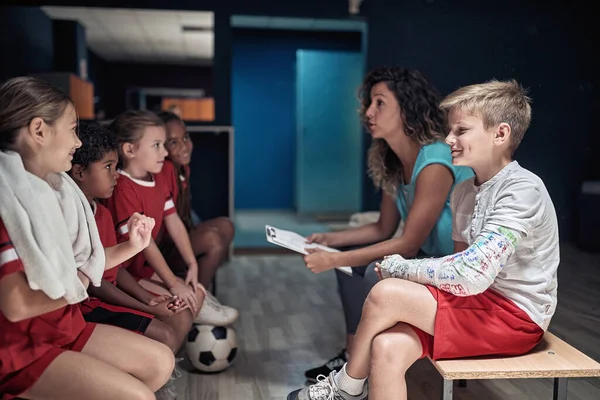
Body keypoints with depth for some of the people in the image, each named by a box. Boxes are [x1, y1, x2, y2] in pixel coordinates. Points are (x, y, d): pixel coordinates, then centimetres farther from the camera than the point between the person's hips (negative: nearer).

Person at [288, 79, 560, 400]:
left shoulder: (522, 191, -19)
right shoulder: (464, 191, 8)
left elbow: (471, 275, -27)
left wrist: (401, 268, -14)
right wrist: (406, 273, -8)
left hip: (516, 315, -7)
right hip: (479, 303, 7)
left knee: (386, 293, -21)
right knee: (387, 347, -19)